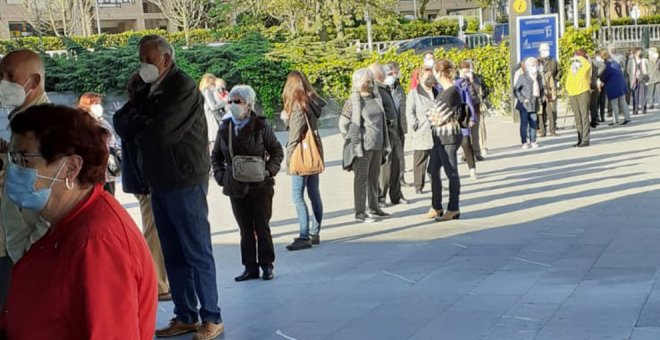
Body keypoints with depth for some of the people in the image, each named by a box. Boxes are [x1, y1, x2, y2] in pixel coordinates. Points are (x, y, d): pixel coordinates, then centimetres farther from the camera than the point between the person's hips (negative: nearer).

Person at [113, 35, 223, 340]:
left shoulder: (183, 88, -12)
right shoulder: (147, 89, 13)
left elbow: (162, 132, -20)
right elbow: (121, 121, 8)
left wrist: (137, 128, 0)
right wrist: (143, 125, -12)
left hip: (185, 182, -8)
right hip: (158, 182, 8)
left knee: (197, 252, -4)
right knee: (173, 254, 11)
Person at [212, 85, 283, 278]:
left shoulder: (261, 126, -5)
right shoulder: (224, 128, 4)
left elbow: (277, 151, 2)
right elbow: (216, 155, 15)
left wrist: (269, 171, -10)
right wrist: (220, 175, 2)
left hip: (260, 185, -3)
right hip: (236, 188, 3)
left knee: (262, 227, 4)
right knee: (245, 229, 8)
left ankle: (267, 266, 14)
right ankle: (250, 268, 15)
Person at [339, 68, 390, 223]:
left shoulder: (376, 98, 11)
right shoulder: (354, 101, -9)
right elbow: (343, 123, -7)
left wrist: (385, 142, 16)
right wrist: (352, 141, -6)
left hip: (377, 145, 6)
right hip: (363, 145, -6)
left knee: (374, 177, 14)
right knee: (361, 178, -2)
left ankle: (374, 208, 25)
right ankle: (359, 212, 3)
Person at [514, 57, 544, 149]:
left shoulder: (538, 77, 7)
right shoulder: (523, 77, -9)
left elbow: (541, 89, 21)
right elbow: (516, 90, -6)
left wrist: (540, 97, 7)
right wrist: (522, 99, -12)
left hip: (534, 104, 4)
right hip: (524, 104, -4)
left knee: (534, 123, 4)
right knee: (524, 123, -2)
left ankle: (533, 141, 13)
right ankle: (524, 142, 2)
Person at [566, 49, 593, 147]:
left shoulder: (585, 66, 3)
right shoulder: (572, 67, 20)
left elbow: (588, 64, -21)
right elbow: (568, 80, 23)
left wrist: (579, 58, -7)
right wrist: (568, 90, 11)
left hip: (583, 93, -6)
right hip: (572, 94, 6)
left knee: (584, 116, -8)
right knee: (578, 118, 8)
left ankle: (585, 140, -8)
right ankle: (580, 139, 13)